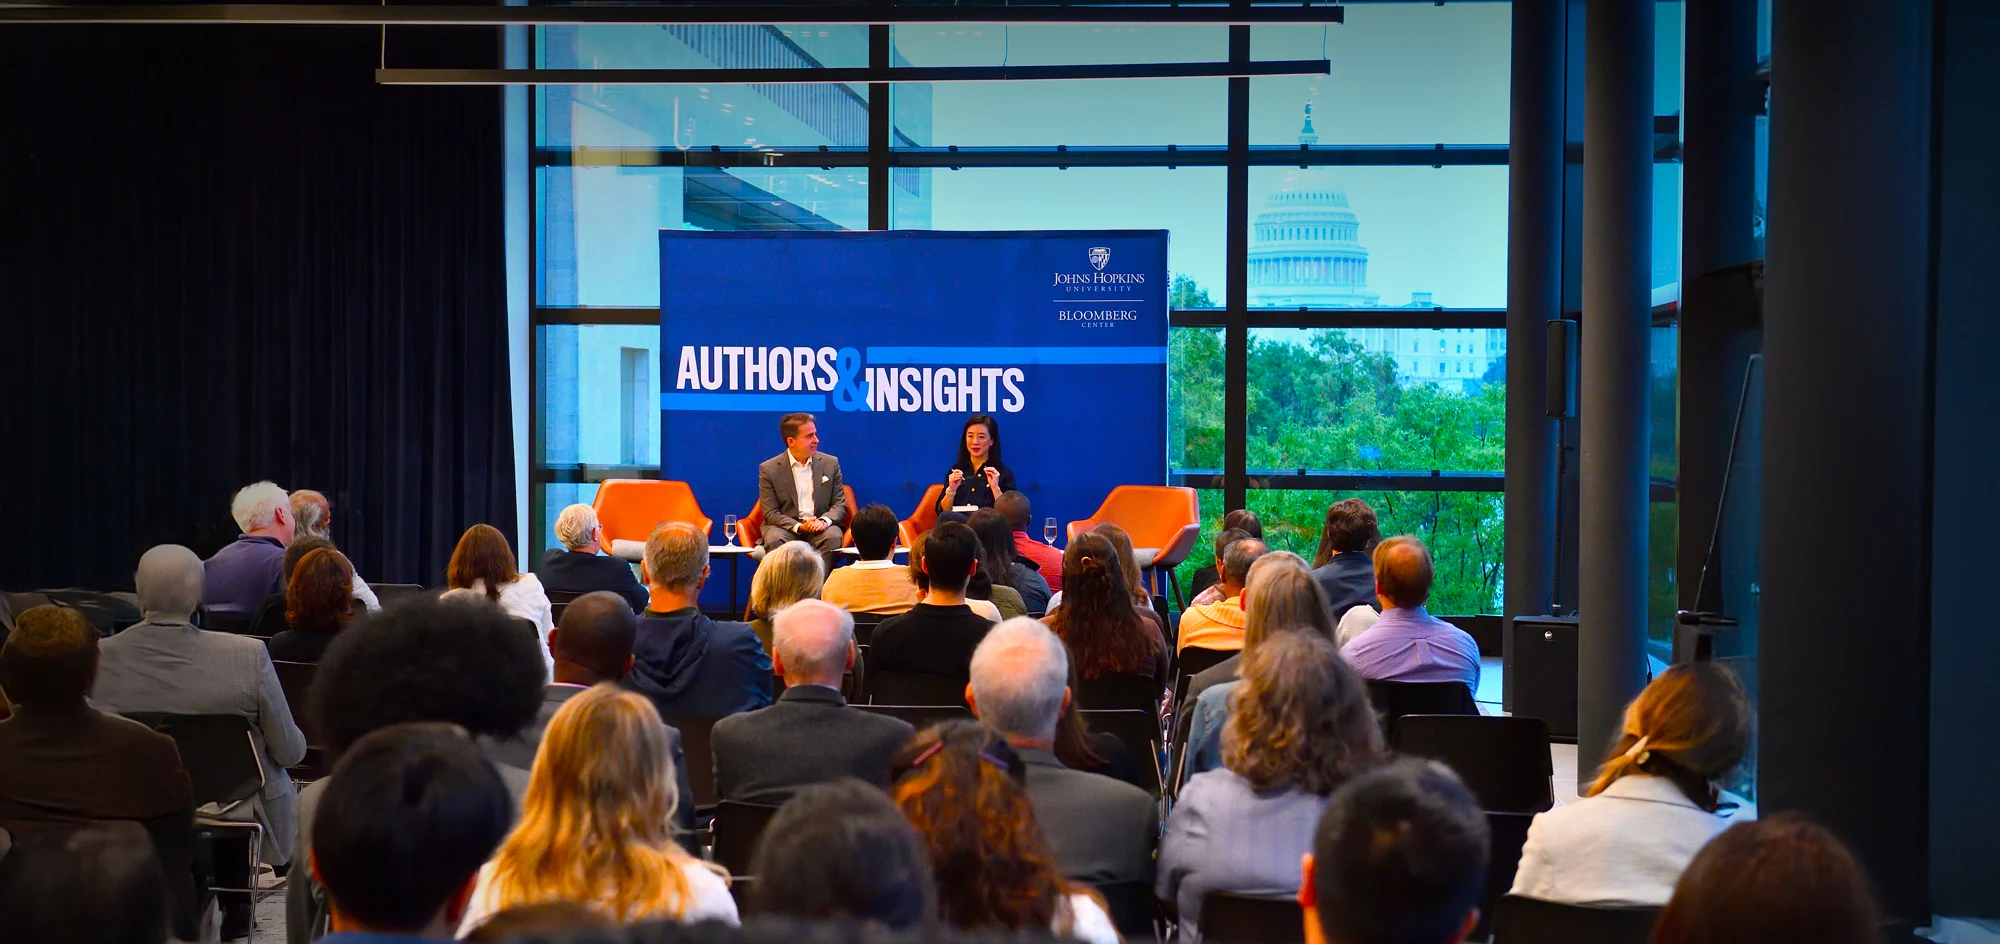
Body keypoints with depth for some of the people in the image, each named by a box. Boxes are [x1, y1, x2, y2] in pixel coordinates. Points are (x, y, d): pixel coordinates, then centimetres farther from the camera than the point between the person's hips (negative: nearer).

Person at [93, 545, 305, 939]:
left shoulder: (99, 659, -19)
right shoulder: (249, 656, -25)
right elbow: (290, 752, -15)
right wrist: (296, 741, 8)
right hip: (236, 817, -3)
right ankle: (236, 904, 44)